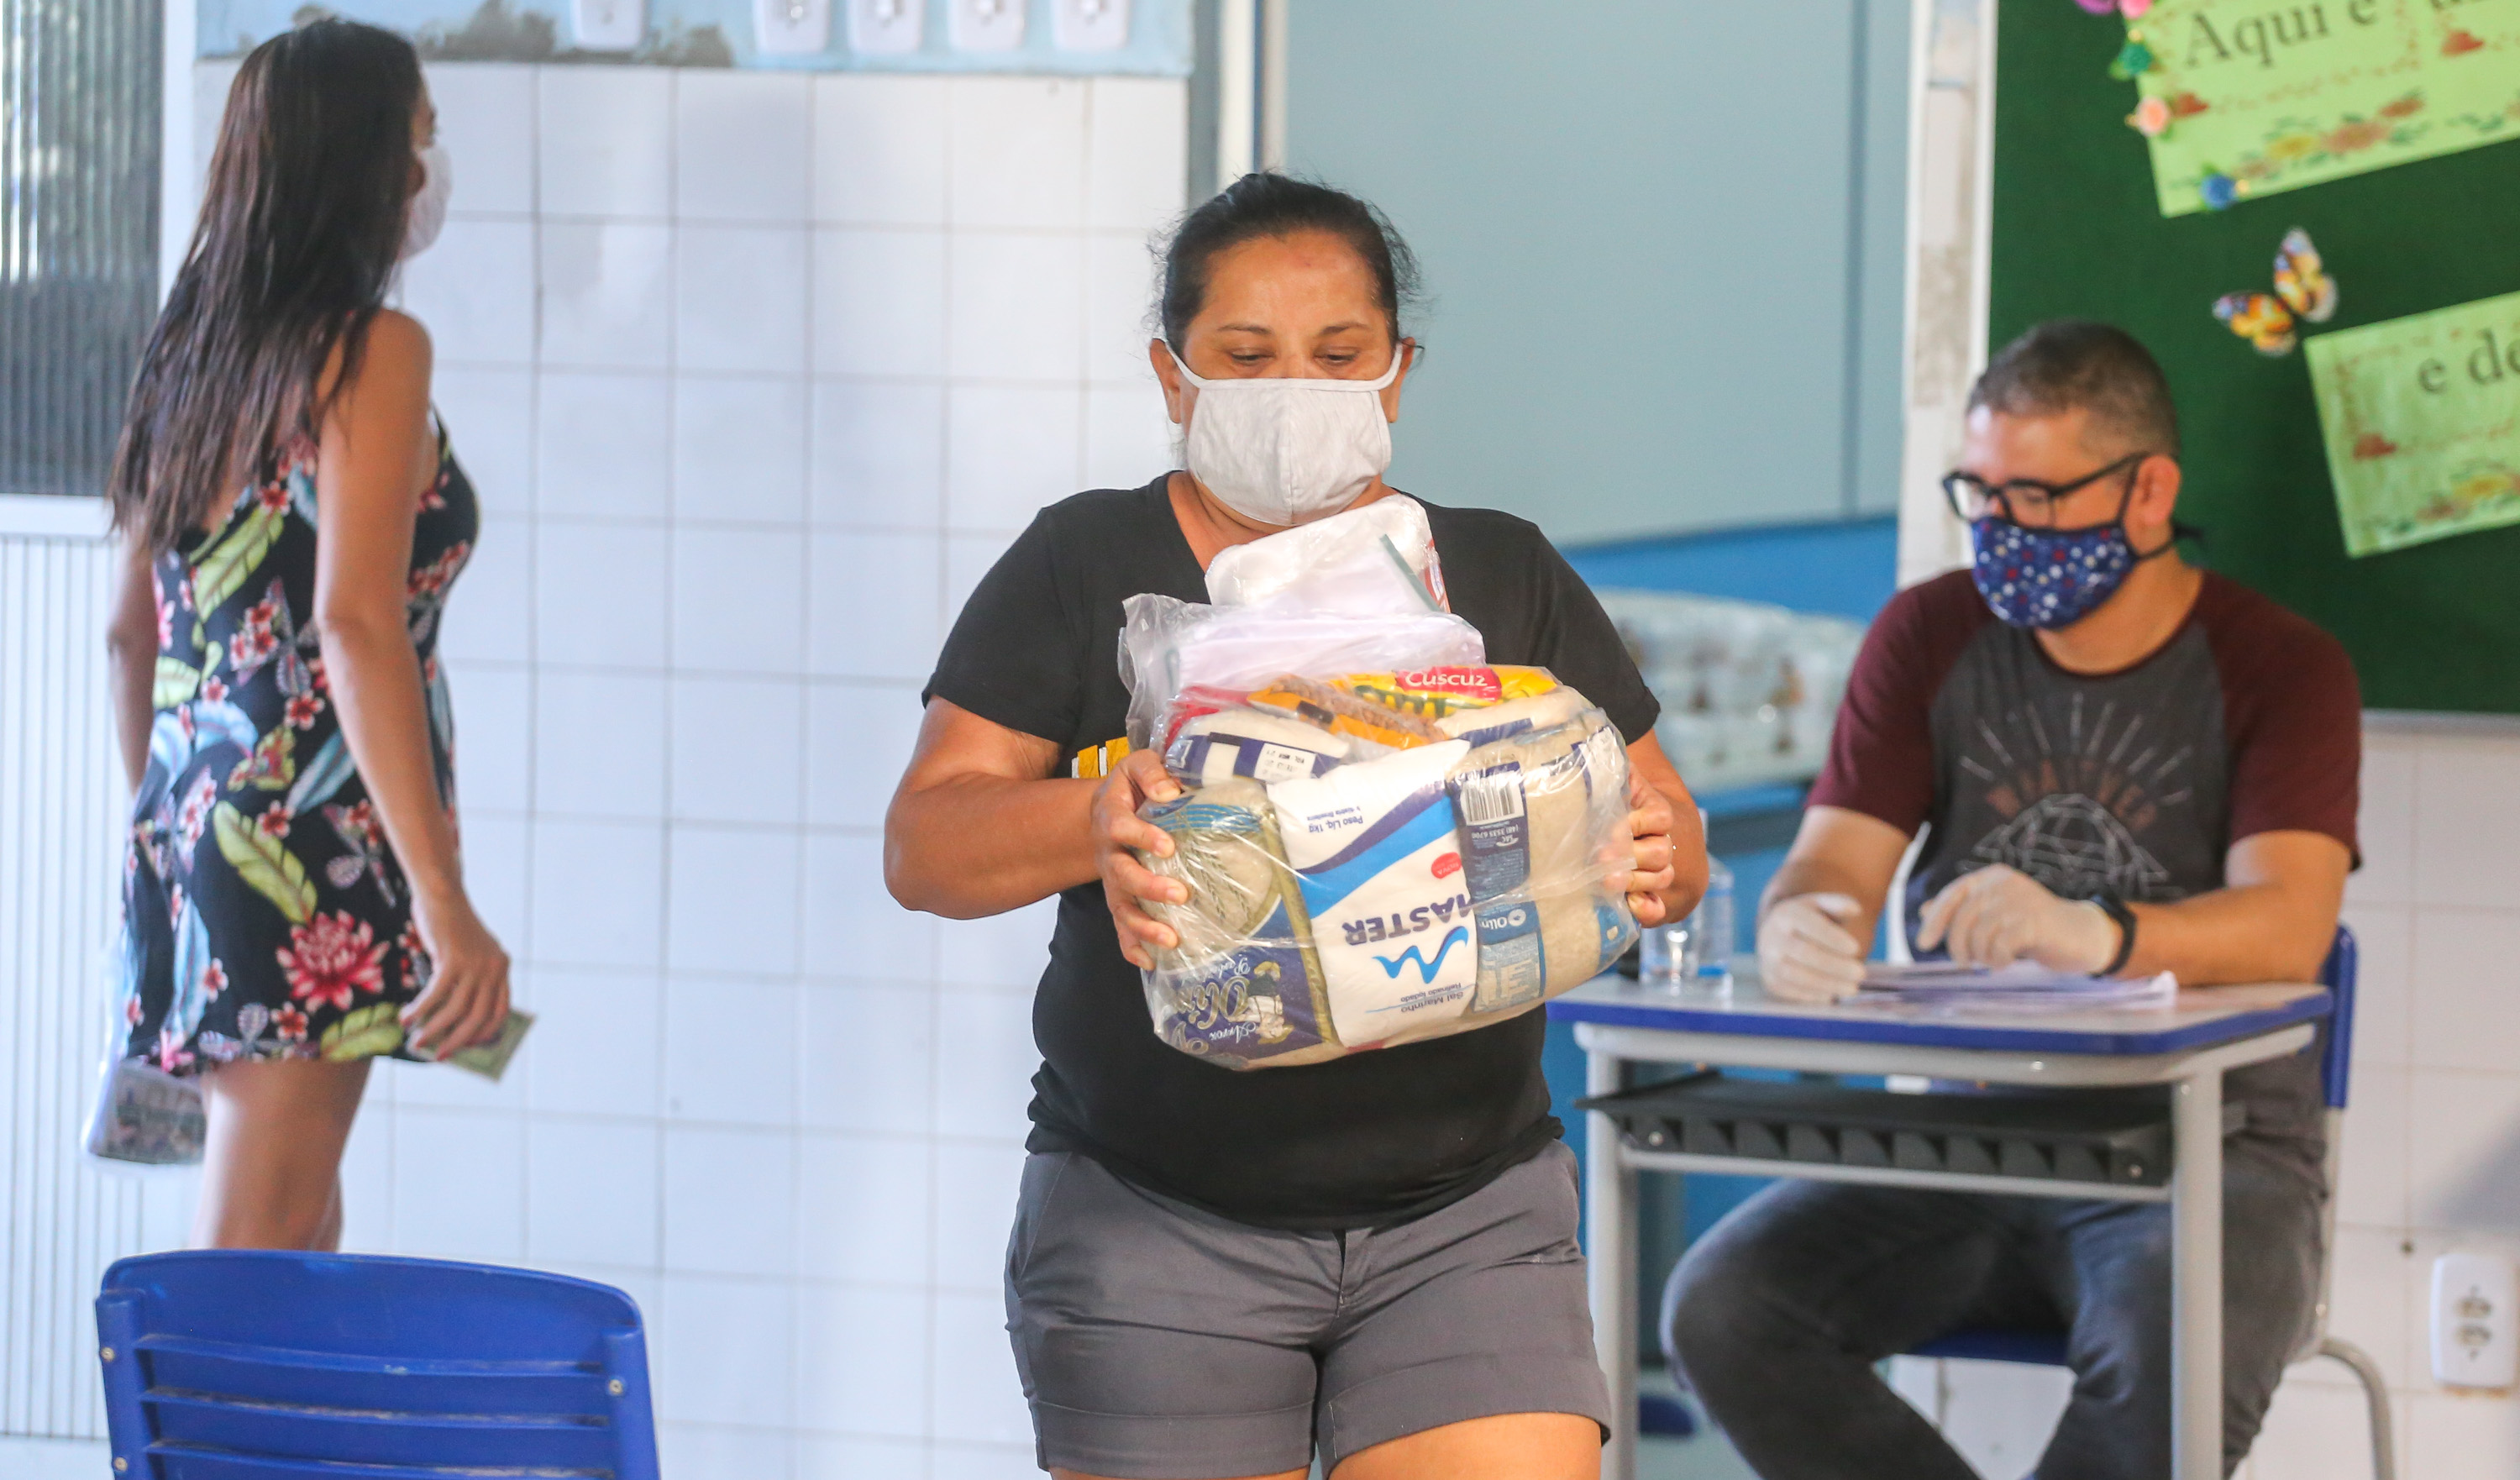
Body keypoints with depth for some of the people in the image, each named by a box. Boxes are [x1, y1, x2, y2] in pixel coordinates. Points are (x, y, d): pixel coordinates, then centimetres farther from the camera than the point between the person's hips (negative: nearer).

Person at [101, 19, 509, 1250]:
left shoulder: (197, 352, 14)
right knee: (254, 1255, -7)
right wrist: (445, 905, -23)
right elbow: (355, 625, -20)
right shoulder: (371, 353, -10)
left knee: (297, 1239, 13)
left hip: (197, 820, 8)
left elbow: (133, 632, 19)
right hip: (311, 837, -8)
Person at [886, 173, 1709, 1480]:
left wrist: (1655, 851, -16)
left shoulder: (1503, 577, 10)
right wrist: (1092, 821, -26)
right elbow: (925, 845, -4)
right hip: (1154, 1219, -1)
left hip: (1465, 1222, 1)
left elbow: (1672, 841, 9)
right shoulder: (1085, 569, 4)